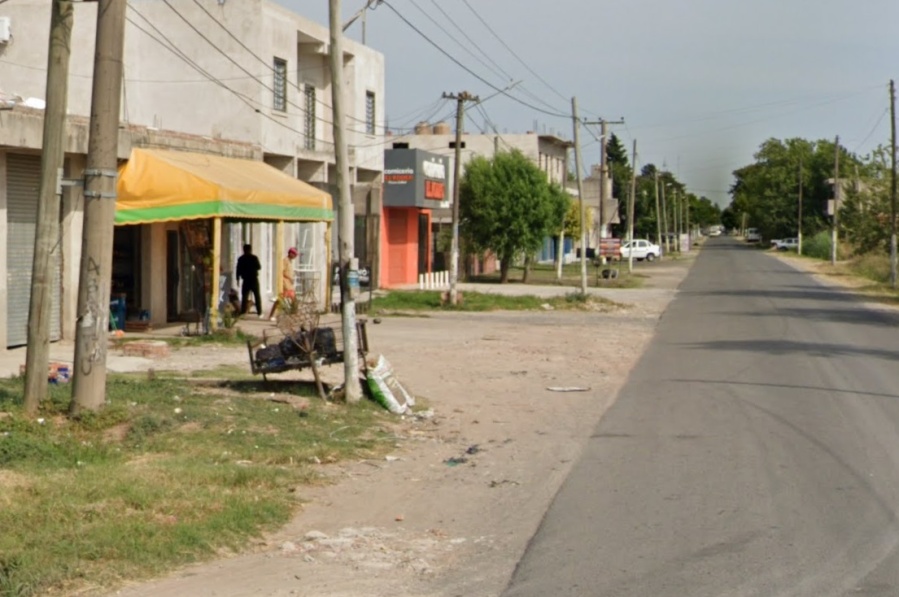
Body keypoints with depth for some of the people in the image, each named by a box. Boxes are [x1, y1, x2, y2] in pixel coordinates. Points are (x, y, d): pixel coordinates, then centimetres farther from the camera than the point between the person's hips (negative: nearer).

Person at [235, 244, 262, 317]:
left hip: (245, 280, 1)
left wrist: (238, 279, 7)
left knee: (244, 296, 5)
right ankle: (259, 312, 5)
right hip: (254, 279, -1)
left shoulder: (241, 259, 0)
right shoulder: (254, 258, -7)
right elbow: (259, 267, -2)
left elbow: (238, 270, 0)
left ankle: (243, 311, -1)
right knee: (257, 296, 7)